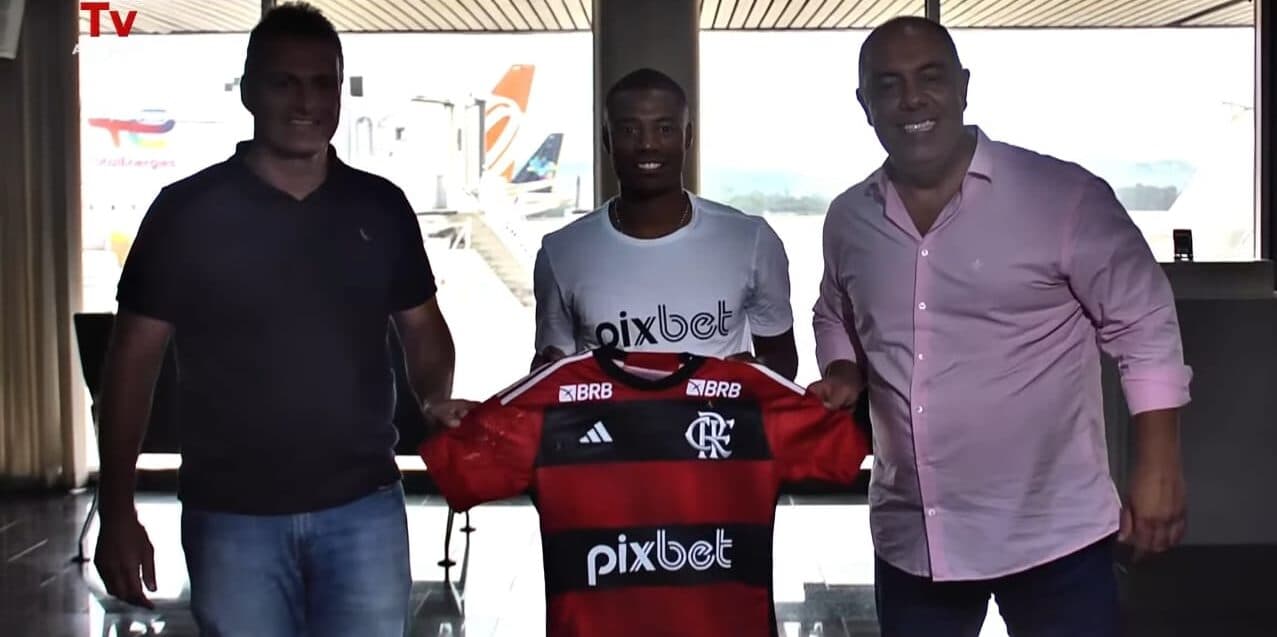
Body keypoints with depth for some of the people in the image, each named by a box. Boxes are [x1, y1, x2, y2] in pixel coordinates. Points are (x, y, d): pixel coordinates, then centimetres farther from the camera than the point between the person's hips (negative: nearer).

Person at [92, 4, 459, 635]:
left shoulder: (381, 206, 5)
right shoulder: (187, 210, -3)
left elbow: (422, 328, 14)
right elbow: (134, 358, -1)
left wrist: (437, 406, -8)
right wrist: (118, 510, -5)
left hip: (363, 505, 2)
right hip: (231, 513, -2)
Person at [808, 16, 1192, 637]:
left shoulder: (1065, 196, -11)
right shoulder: (848, 219, 3)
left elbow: (1144, 330, -6)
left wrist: (1157, 469, -9)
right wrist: (842, 376, 0)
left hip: (1054, 533, -4)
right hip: (910, 538, 4)